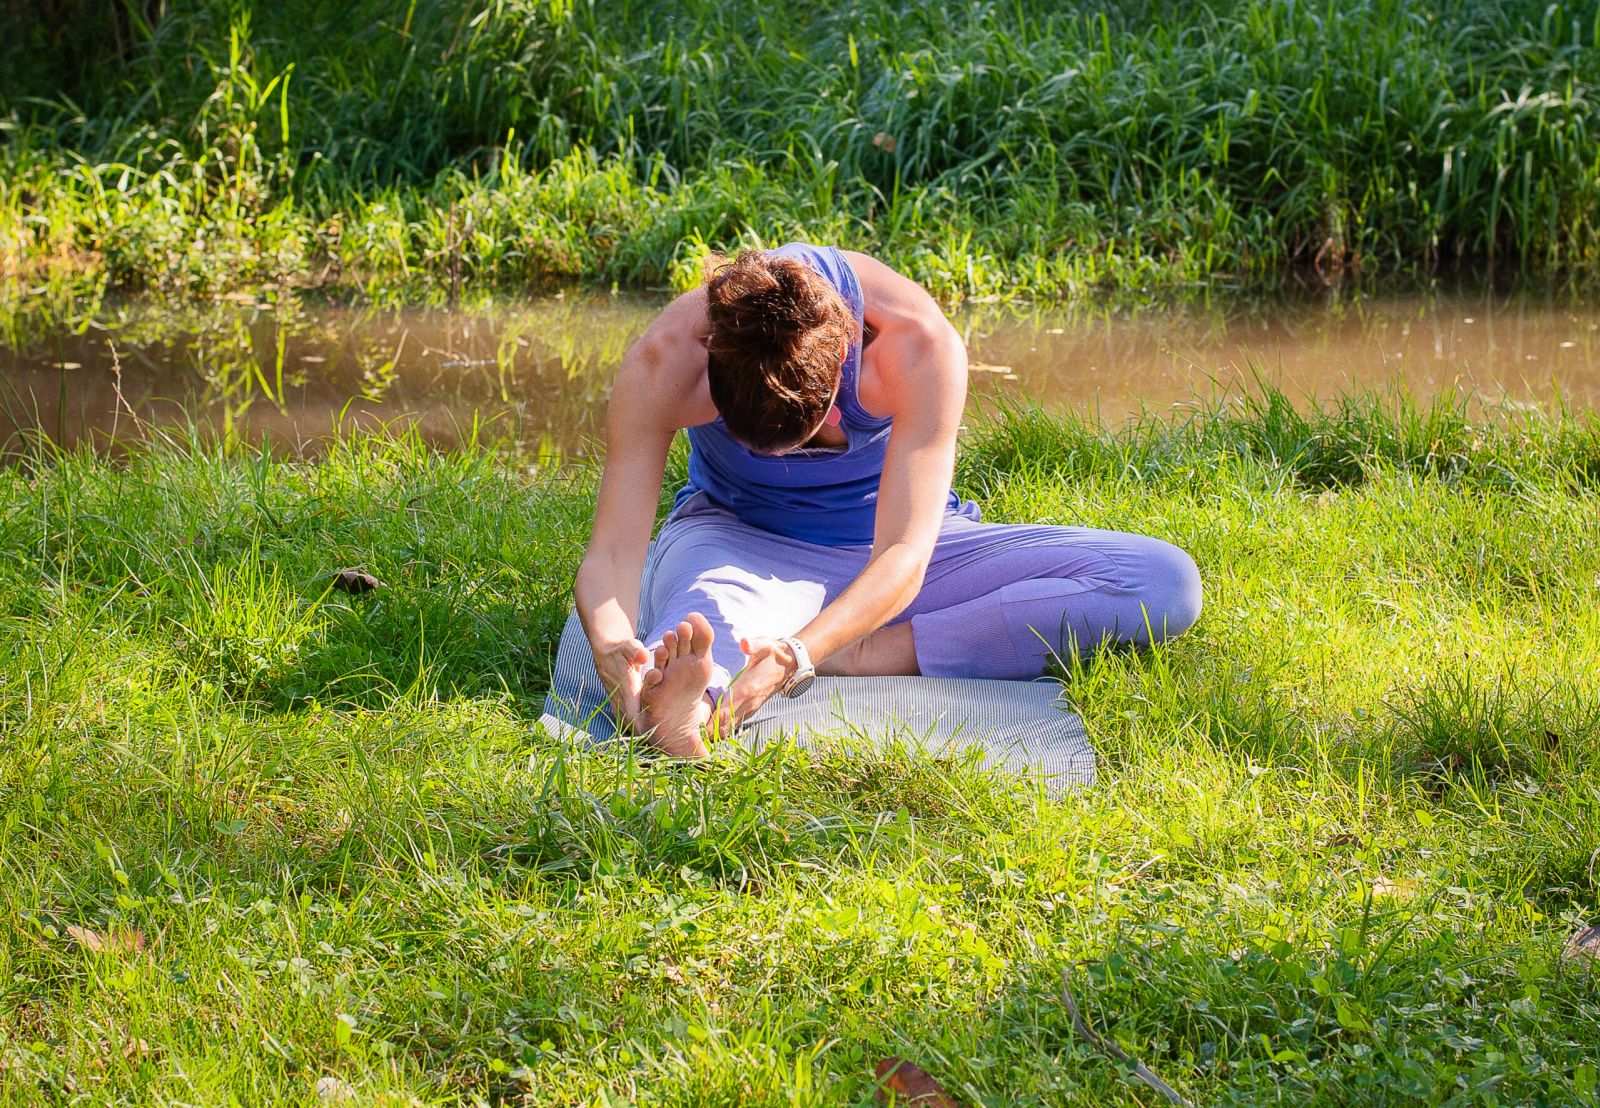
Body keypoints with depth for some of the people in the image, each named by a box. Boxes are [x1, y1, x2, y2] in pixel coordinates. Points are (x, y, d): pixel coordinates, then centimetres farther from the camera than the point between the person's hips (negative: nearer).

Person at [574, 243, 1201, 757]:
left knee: (1165, 586, -22)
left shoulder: (918, 345, -30)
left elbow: (904, 557, -36)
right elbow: (611, 553, -33)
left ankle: (863, 657, -31)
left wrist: (797, 655, -56)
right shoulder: (668, 359, -28)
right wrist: (613, 652, -58)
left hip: (890, 563, 2)